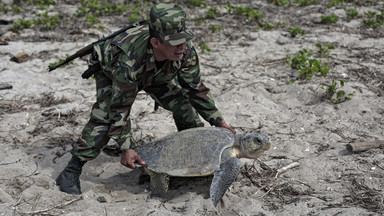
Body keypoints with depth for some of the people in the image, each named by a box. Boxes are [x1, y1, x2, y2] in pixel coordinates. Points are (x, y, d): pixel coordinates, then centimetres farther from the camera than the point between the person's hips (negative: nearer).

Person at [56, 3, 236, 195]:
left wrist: (218, 120, -16)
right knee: (105, 116, -27)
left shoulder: (186, 51, -34)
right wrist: (126, 148, -41)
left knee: (184, 104, -6)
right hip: (109, 69, -4)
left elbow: (196, 89, -17)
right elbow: (120, 107, -39)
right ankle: (71, 171, -18)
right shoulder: (129, 60, -49)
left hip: (156, 73, 5)